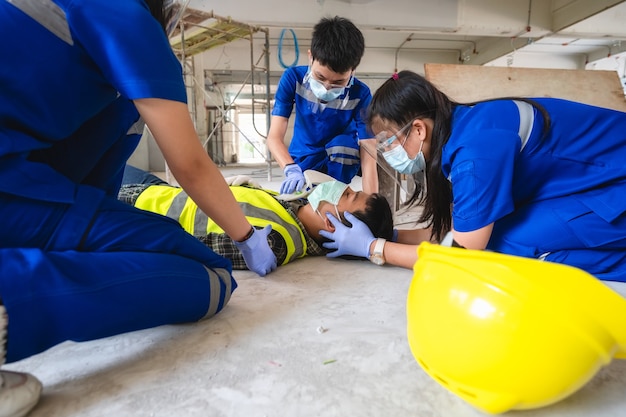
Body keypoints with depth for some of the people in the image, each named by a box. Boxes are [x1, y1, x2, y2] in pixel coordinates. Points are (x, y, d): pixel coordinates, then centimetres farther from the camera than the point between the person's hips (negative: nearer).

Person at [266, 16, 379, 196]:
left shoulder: (360, 94, -26)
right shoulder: (293, 78, -22)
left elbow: (368, 159, -31)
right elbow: (274, 137, -26)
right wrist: (291, 169, -46)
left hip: (341, 158, -1)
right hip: (303, 160, 1)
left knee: (341, 144, -32)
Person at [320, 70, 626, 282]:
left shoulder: (475, 144, -29)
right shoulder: (460, 133, -2)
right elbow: (451, 228, 3)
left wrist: (371, 247, -18)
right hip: (593, 184, 8)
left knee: (498, 244, -21)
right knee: (480, 232, -2)